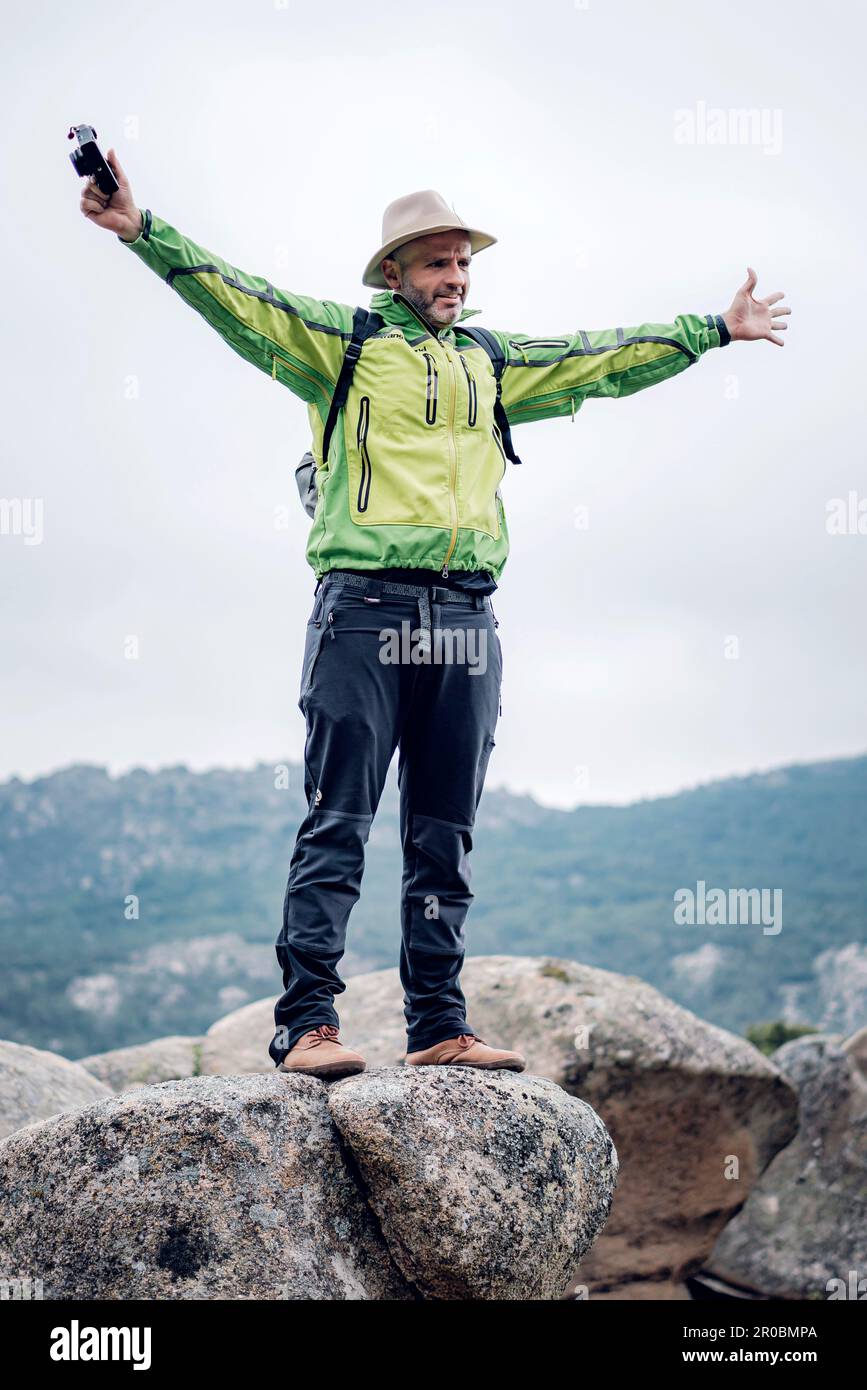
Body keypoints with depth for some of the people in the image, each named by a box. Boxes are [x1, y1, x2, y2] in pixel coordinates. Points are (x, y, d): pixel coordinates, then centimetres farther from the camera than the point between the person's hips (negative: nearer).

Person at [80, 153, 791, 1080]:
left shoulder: (494, 363, 22)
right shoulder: (342, 342, 8)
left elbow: (604, 360, 31)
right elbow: (238, 300, -2)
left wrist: (716, 329, 36)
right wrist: (142, 230, -14)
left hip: (465, 621, 5)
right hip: (365, 610, -5)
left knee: (444, 839, 6)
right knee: (337, 826, -7)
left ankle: (438, 1026, 11)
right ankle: (306, 1023, -8)